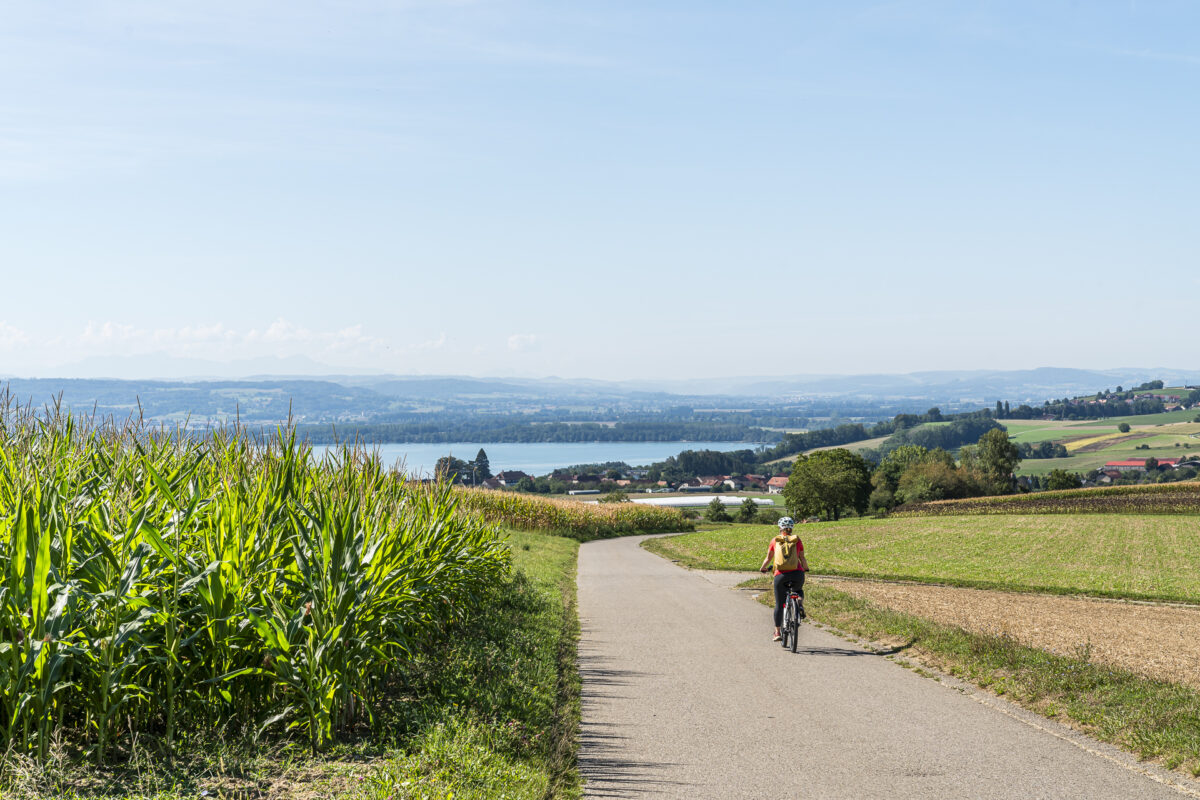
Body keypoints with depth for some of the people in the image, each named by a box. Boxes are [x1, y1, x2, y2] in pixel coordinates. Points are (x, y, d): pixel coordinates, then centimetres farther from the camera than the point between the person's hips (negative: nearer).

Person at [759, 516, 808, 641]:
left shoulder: (775, 540, 8)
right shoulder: (797, 540, 8)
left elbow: (768, 559, 13)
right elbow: (802, 558, 7)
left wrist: (762, 568, 31)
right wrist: (805, 568, 27)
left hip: (781, 575, -1)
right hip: (797, 573, 1)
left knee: (779, 604, 12)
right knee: (799, 590, 34)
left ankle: (777, 632, 15)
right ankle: (800, 605, 3)